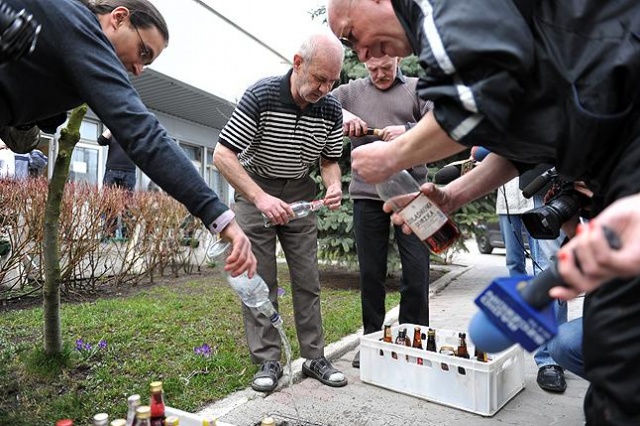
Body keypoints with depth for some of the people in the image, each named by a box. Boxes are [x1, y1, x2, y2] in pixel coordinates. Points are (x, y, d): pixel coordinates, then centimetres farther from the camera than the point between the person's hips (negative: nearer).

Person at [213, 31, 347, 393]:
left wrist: (334, 187, -17)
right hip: (254, 189, -3)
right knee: (260, 280, -3)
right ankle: (268, 361, 8)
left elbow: (330, 161, 6)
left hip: (299, 193, 4)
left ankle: (315, 358, 14)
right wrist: (261, 198, -34)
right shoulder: (261, 96, -21)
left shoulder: (331, 109, -8)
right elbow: (223, 155, -22)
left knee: (308, 279, 3)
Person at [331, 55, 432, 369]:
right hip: (367, 194, 1)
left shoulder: (417, 89, 11)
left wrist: (407, 131, -15)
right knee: (370, 272, 8)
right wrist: (341, 114, -9)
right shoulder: (353, 91, 15)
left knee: (417, 270, 1)